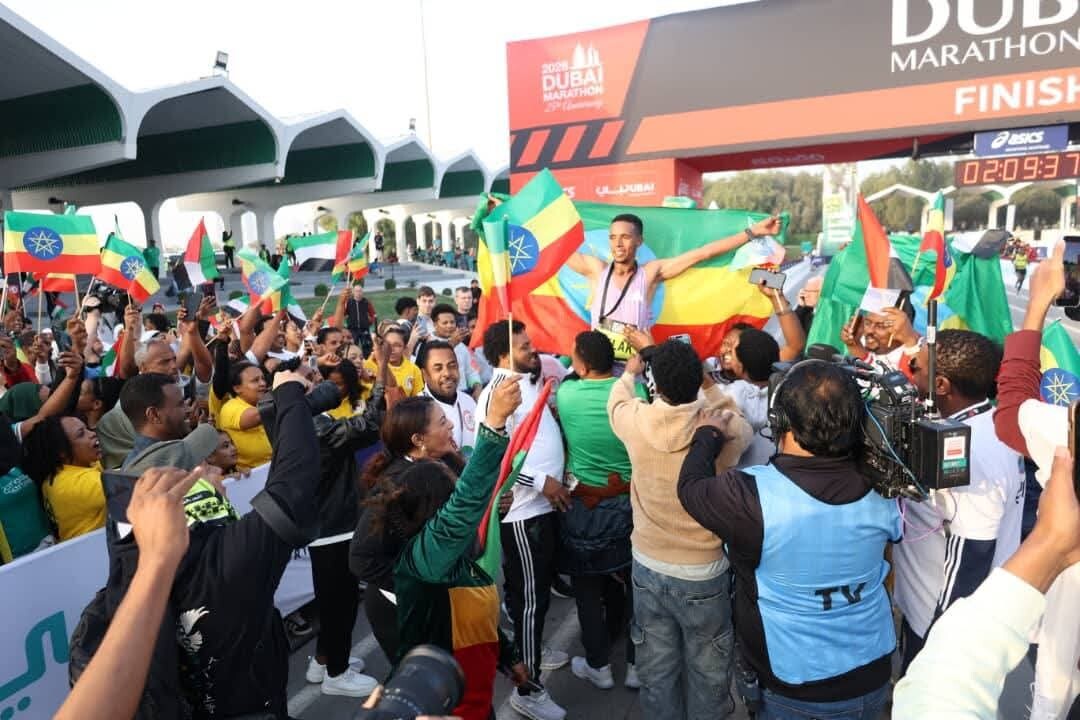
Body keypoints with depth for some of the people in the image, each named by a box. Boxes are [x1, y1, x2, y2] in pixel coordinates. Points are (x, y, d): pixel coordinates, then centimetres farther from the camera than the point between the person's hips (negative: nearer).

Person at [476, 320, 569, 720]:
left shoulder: (529, 383, 9)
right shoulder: (497, 393, -19)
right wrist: (542, 482, -21)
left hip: (544, 506, 9)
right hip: (523, 511, -9)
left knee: (540, 589, 23)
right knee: (529, 596, 0)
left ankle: (530, 650, 43)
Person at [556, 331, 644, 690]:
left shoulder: (565, 394, -14)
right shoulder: (633, 390, -11)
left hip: (584, 506, -2)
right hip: (631, 501, 2)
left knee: (588, 587, 14)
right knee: (635, 584, 16)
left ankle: (599, 666, 27)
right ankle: (638, 664, 29)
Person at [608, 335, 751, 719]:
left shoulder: (636, 421, -17)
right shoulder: (725, 429, -20)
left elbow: (617, 398, 8)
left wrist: (632, 369, 28)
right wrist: (701, 379, 12)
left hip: (648, 567, 2)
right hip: (706, 572, -1)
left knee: (657, 668, 19)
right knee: (707, 670, 19)